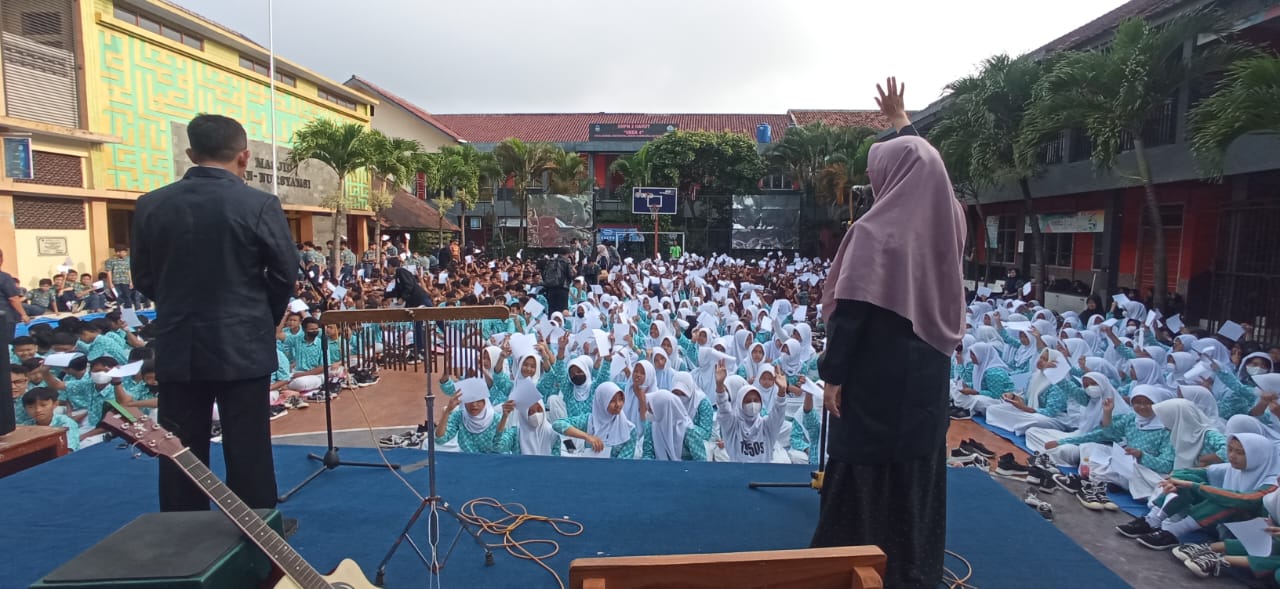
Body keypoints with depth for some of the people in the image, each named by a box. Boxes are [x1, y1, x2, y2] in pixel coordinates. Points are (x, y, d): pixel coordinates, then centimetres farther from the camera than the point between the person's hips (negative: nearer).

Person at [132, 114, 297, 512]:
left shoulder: (150, 206, 0)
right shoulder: (260, 205, -11)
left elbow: (143, 278, 7)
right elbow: (285, 273, -5)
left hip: (177, 347, 3)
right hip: (243, 346, -3)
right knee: (248, 454, 6)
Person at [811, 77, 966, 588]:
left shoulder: (876, 231, -19)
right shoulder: (948, 219, 1)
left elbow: (850, 309, -20)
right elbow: (923, 167, 21)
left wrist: (832, 374, -13)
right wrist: (900, 121, 32)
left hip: (879, 374, -7)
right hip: (929, 369, 7)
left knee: (868, 469, 6)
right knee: (918, 466, 18)